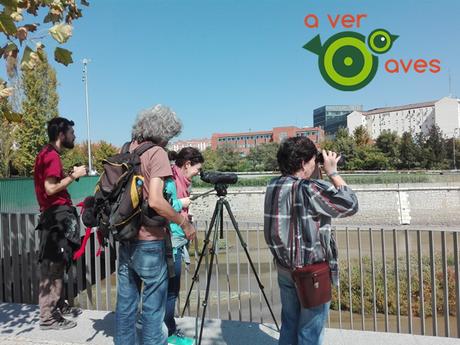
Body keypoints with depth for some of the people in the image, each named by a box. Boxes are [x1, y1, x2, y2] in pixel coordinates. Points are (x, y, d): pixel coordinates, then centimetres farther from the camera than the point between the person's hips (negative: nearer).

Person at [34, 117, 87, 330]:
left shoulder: (46, 153, 17)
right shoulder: (52, 155, -14)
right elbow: (50, 189, -21)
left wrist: (70, 175, 13)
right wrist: (73, 176, -14)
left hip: (55, 214, 11)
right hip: (57, 215, -11)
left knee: (56, 263, 16)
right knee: (53, 265, -6)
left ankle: (59, 305, 27)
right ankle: (48, 317, 2)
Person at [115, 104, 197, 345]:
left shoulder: (127, 151, 8)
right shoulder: (156, 152, -13)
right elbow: (155, 201, -24)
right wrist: (184, 223, -13)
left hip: (125, 239, 7)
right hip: (148, 242, -7)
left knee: (125, 302, 17)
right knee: (153, 306, 6)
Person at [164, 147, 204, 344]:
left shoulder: (180, 181, 11)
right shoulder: (169, 180, -16)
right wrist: (180, 204, -15)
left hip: (177, 242, 9)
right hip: (169, 243, -9)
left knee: (171, 290, 16)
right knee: (170, 290, 4)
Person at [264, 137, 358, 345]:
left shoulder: (273, 186, -1)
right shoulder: (309, 189, -22)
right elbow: (350, 205, -16)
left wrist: (312, 177, 4)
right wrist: (332, 172, -10)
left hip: (284, 269, 7)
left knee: (288, 325, 21)